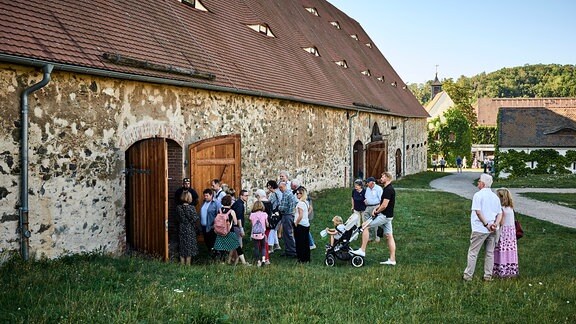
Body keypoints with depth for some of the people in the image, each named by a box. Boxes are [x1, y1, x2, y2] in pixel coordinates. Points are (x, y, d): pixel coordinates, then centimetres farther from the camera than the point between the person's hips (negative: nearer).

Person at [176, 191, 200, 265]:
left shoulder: (178, 208, -5)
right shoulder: (191, 208, -16)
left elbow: (178, 218, 2)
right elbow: (195, 219, -13)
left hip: (181, 230, 3)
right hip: (190, 230, -3)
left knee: (182, 248, 13)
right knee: (189, 248, 7)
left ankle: (182, 264, 19)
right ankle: (188, 264, 12)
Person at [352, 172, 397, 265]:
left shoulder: (388, 190, -18)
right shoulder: (389, 189, 14)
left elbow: (384, 205, -23)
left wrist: (377, 211, -7)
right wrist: (376, 208, 7)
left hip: (384, 216, -10)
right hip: (387, 216, 10)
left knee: (364, 225, -9)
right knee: (389, 236, 8)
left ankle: (362, 250, -8)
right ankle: (392, 259, 9)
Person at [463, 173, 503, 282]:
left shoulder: (478, 195, -9)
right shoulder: (495, 197, 11)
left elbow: (478, 211, -19)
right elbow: (500, 213, 7)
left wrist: (486, 224, -16)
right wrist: (495, 224, -6)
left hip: (480, 229, -6)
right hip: (492, 231, 6)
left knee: (473, 252, 2)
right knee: (490, 253, 12)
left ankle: (468, 275, 5)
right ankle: (488, 276, 15)